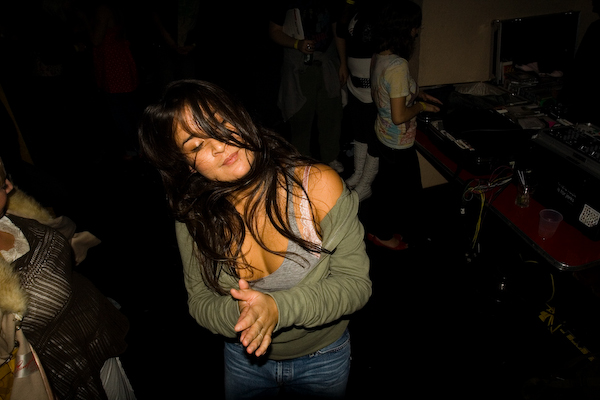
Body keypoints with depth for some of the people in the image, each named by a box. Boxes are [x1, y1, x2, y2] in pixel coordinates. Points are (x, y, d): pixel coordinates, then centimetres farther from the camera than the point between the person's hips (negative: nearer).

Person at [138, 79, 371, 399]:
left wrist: (279, 308, -37)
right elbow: (200, 302, -9)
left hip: (323, 356, -1)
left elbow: (356, 282, -22)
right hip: (244, 357, 2)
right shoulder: (193, 218, -18)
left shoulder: (318, 185, -28)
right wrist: (237, 313, -33)